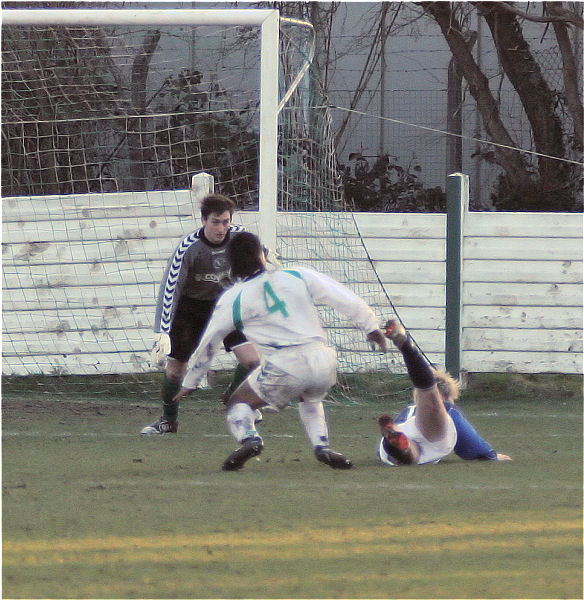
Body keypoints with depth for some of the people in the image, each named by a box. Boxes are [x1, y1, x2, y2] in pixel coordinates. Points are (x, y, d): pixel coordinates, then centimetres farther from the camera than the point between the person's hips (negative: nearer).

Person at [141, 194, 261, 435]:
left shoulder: (239, 236, -18)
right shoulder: (188, 248, -28)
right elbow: (170, 288, -28)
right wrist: (163, 331, -34)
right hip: (190, 305, -3)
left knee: (251, 360, -12)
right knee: (175, 368, -3)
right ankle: (168, 420, 23)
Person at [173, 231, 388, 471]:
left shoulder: (232, 299, 9)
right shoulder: (298, 276, 11)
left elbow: (207, 344, 17)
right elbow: (345, 299, 9)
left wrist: (190, 383, 28)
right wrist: (371, 326, 20)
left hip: (283, 369, -3)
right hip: (323, 365, 3)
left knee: (238, 404, 18)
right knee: (310, 399, 36)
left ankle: (248, 439, -14)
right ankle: (322, 447, 12)